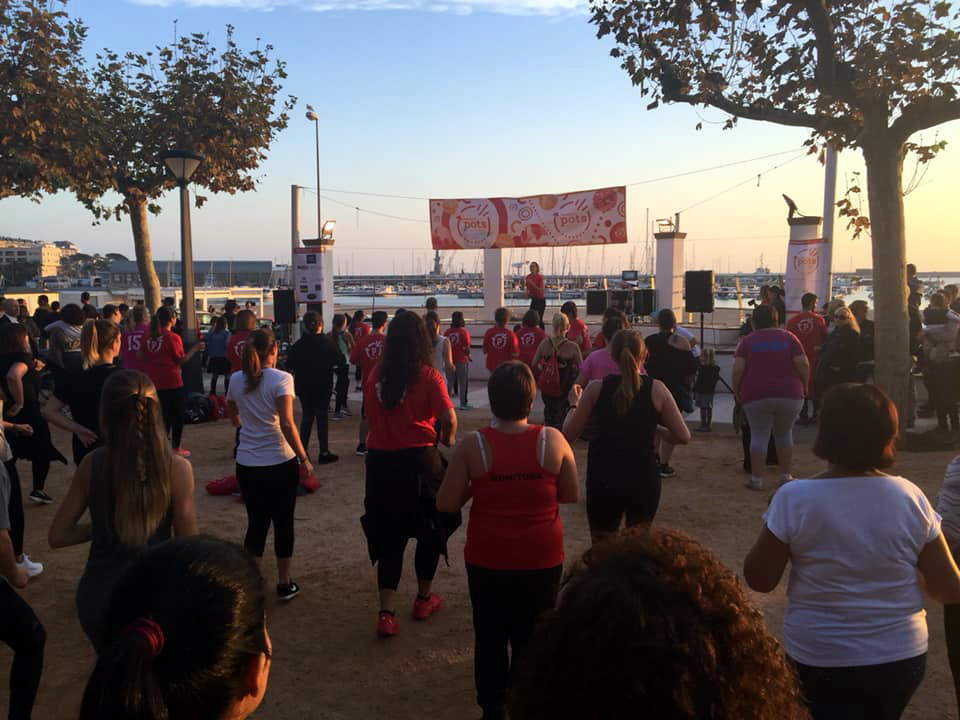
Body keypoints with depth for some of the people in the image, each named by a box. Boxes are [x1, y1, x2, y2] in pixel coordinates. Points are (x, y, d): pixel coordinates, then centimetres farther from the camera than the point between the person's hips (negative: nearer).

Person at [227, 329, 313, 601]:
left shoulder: (236, 380, 3)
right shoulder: (281, 379, -12)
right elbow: (287, 424, -20)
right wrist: (304, 459, -14)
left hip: (247, 464, 4)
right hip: (280, 462, -4)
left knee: (256, 523, 15)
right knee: (283, 523, 12)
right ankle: (284, 583, 22)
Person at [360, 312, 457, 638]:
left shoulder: (376, 375, -1)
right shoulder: (428, 376, -12)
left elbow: (370, 415, 7)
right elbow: (449, 418, -17)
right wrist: (447, 439, 2)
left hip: (380, 461, 3)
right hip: (419, 461, -3)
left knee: (389, 535, 12)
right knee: (431, 528, 18)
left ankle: (386, 612, 5)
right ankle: (424, 599, 33)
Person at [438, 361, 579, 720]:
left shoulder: (472, 445, -14)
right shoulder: (553, 440, -12)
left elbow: (446, 503, -10)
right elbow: (572, 495, -2)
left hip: (487, 559, 0)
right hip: (542, 559, 0)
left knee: (490, 638, 17)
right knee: (532, 639, 16)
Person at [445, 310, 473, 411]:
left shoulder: (447, 331, 0)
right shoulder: (464, 332, -12)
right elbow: (467, 348, -11)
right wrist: (469, 356, 8)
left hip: (450, 360, 4)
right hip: (462, 360, -4)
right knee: (463, 383, 5)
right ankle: (463, 404, 9)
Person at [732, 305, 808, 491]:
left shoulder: (747, 341, 0)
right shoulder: (789, 337, 3)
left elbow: (737, 370, -8)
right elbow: (803, 365, -5)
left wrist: (737, 391, 4)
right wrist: (804, 385, 9)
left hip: (756, 395, -1)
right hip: (789, 394, 1)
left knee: (759, 435, 3)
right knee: (784, 434, 15)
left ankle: (756, 479, 4)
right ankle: (785, 476, 18)